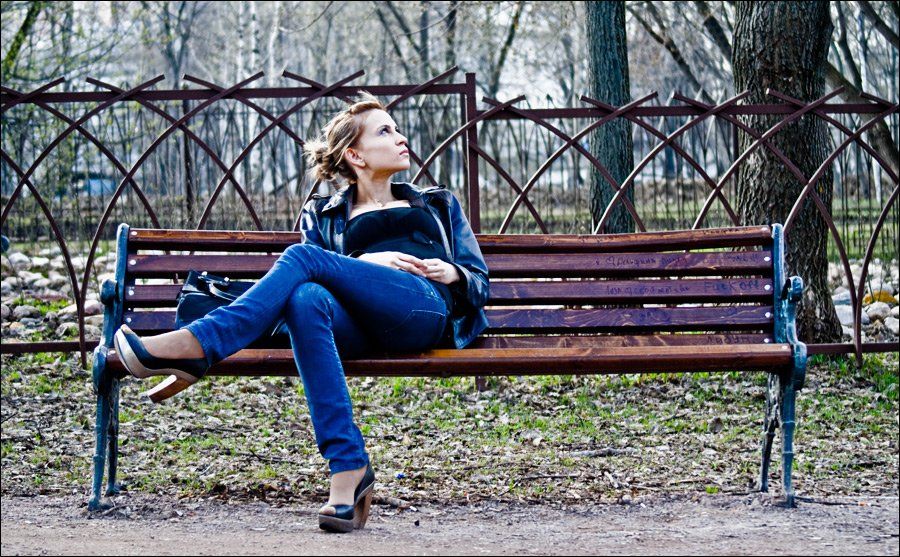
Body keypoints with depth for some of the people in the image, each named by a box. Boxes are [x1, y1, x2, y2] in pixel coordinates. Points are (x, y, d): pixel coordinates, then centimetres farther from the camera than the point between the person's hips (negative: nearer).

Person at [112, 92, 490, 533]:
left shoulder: (438, 204, 34)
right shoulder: (322, 215, 31)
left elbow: (480, 283, 28)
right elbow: (314, 279, 17)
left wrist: (453, 273, 5)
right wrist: (363, 263, 0)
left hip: (427, 308, -1)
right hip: (359, 326, 1)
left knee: (302, 258, -25)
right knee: (305, 298, -39)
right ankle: (348, 468, -44)